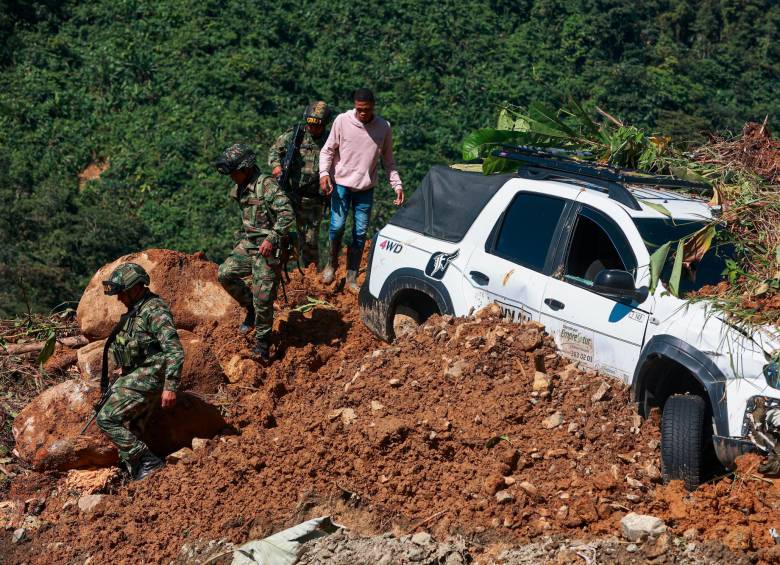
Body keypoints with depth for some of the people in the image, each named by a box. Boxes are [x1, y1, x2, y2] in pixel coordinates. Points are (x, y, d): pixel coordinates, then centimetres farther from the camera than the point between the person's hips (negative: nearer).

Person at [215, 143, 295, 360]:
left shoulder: (266, 184, -17)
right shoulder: (241, 188, 11)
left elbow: (287, 213, -24)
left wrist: (271, 239, -28)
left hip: (268, 247, -8)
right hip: (247, 244, 8)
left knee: (263, 298, -6)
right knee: (225, 273, -7)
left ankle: (262, 341, 10)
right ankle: (251, 308, 13)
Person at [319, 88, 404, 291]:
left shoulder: (384, 127, -2)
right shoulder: (342, 121, -8)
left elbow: (388, 160, 9)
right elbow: (328, 150, -1)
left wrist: (397, 185, 1)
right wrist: (324, 173, -16)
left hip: (366, 187, 2)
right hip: (342, 183, -2)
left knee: (360, 233, 4)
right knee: (337, 225, -10)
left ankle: (352, 278, 14)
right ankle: (332, 263, 18)